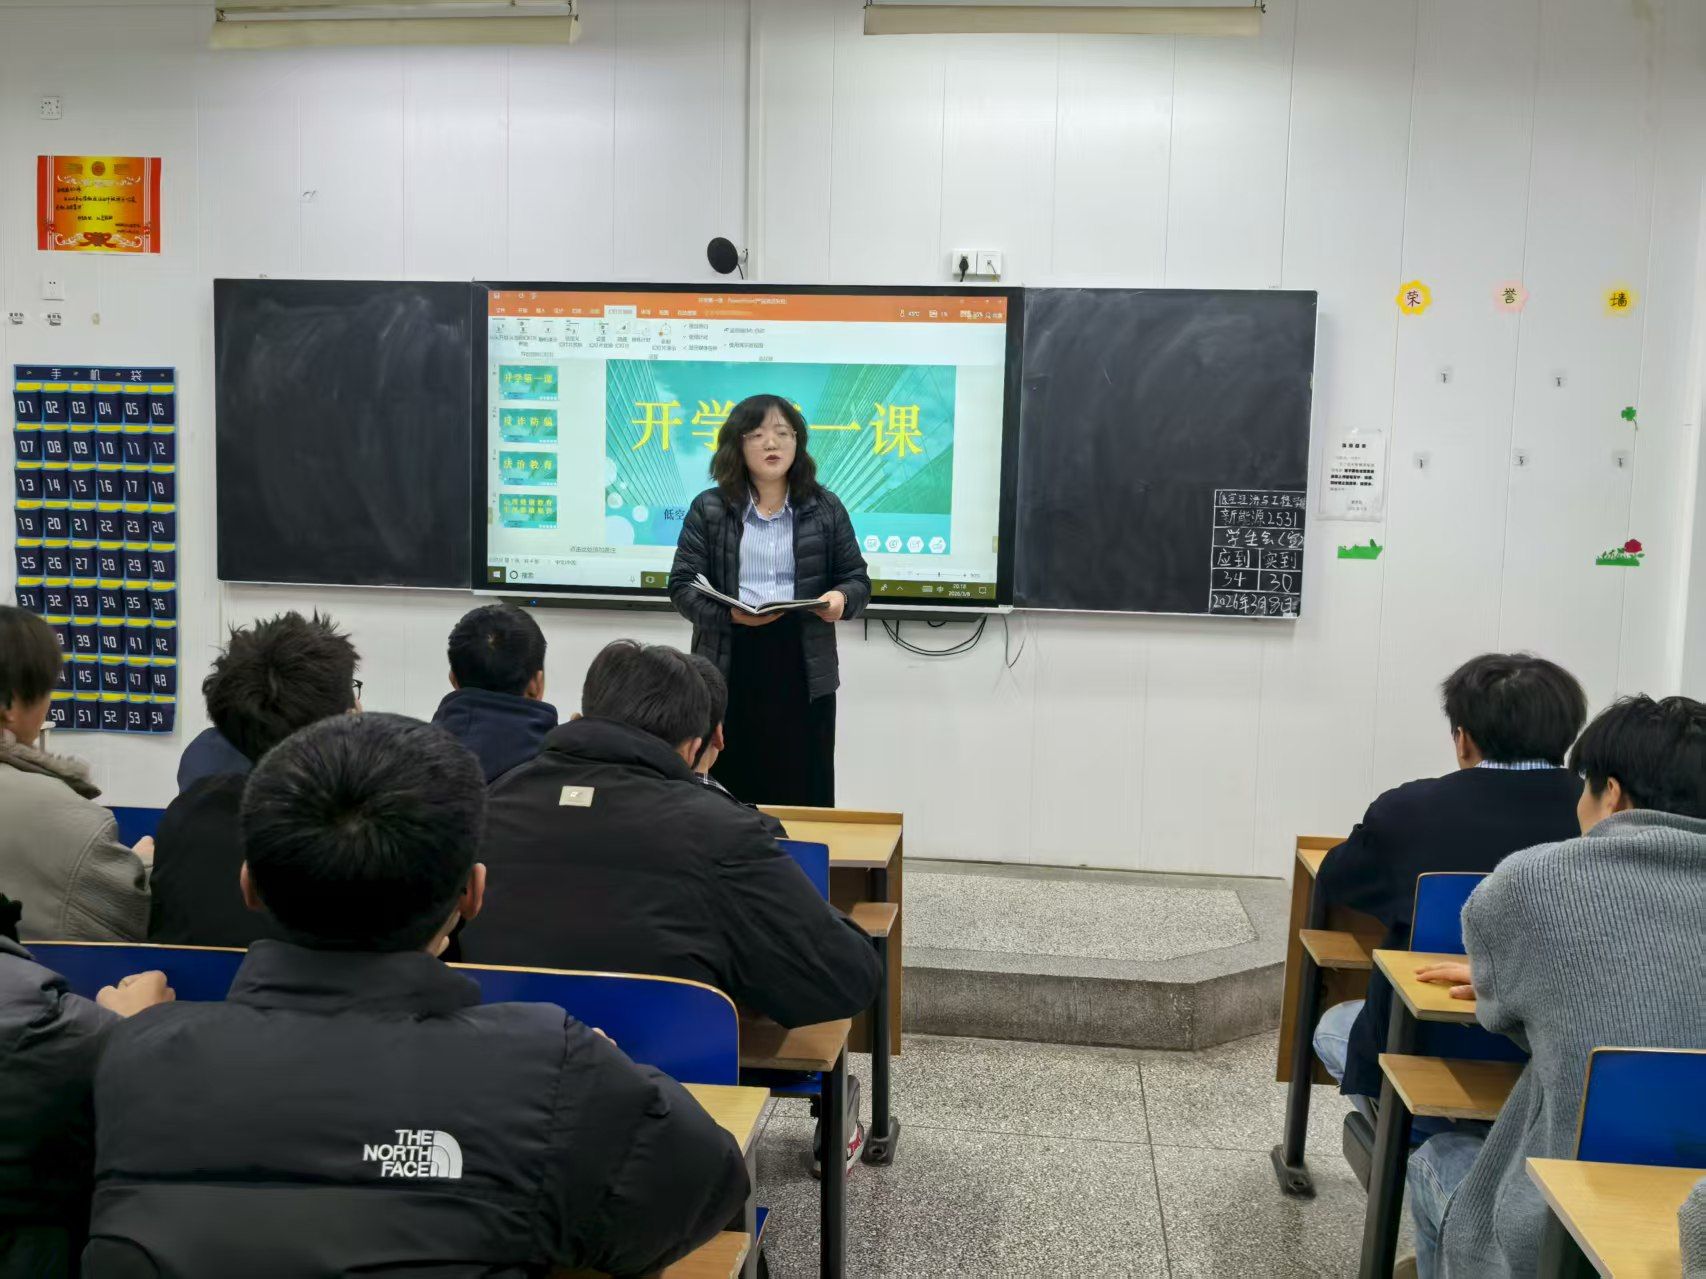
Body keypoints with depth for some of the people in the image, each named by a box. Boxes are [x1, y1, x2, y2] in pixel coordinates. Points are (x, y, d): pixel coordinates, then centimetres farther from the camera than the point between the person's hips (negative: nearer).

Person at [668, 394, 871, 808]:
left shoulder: (825, 508, 7)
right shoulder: (708, 508, 4)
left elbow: (857, 579, 9)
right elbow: (682, 585, 0)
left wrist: (841, 598, -15)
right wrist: (728, 614, -20)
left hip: (803, 667, 1)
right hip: (729, 667, 0)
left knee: (804, 796, 4)